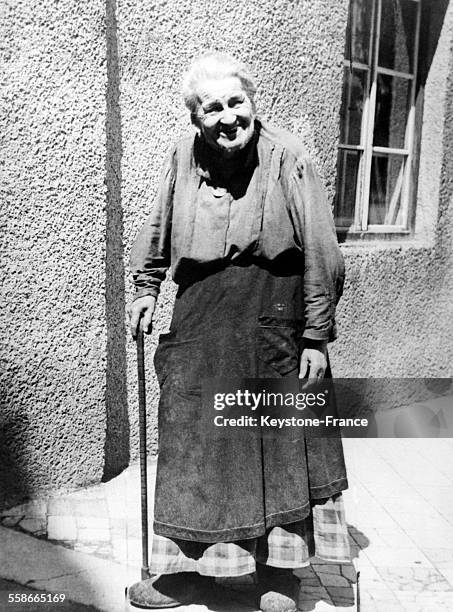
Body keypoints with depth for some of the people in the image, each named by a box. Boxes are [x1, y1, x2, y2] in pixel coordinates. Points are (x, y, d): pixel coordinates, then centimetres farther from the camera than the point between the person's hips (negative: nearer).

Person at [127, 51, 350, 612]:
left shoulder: (287, 158, -9)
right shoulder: (184, 156, 2)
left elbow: (320, 255, -8)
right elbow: (158, 229, 19)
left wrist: (316, 336, -9)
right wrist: (145, 288, 14)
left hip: (273, 317, -3)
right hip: (198, 319, 4)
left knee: (278, 442, 5)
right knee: (191, 441, 8)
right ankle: (190, 567, 26)